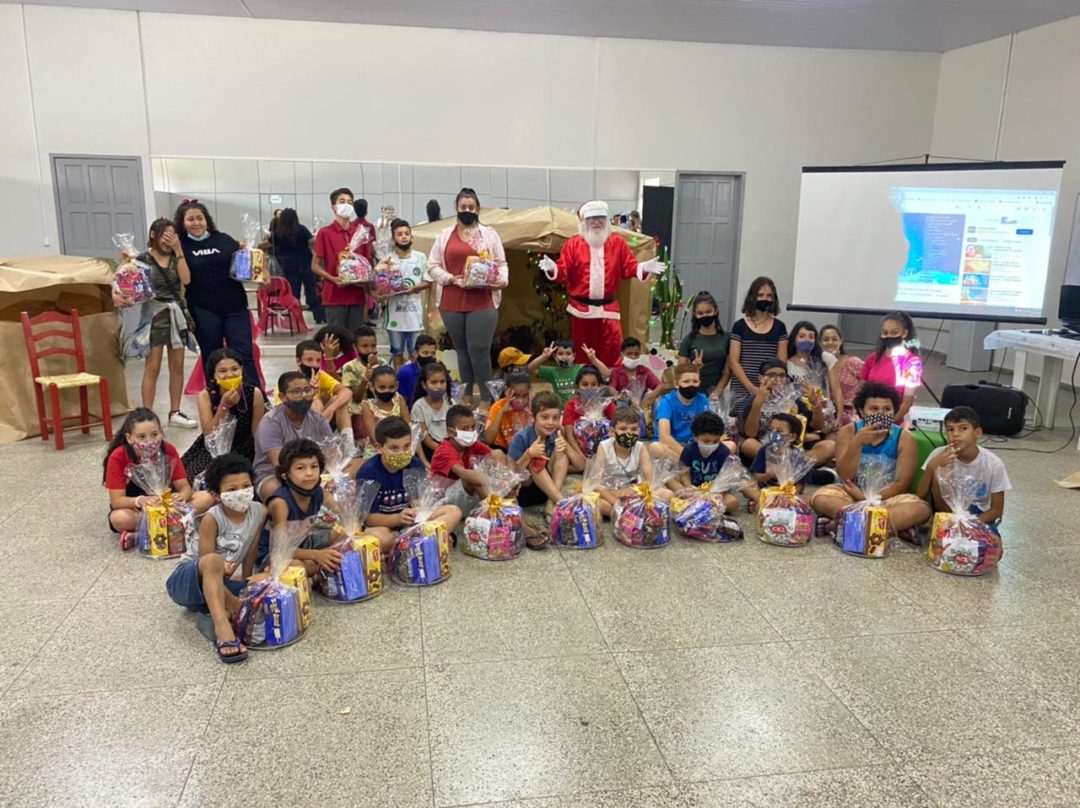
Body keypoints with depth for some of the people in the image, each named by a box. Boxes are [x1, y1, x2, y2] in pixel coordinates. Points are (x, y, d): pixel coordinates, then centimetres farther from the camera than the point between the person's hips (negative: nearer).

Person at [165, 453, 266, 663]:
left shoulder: (259, 512, -8)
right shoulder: (212, 519, -22)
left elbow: (250, 555, 1)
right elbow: (207, 563, -22)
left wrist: (246, 592, -1)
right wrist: (233, 601, -27)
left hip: (219, 583, 5)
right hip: (187, 582, -5)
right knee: (213, 561, -41)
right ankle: (222, 627, -49)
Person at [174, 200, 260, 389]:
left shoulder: (224, 240, 4)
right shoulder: (181, 246, 1)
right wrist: (178, 252, -17)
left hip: (235, 307, 0)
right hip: (204, 311, 0)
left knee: (244, 356, -2)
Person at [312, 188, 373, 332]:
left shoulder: (361, 232, 11)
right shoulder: (325, 233, -1)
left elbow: (368, 264, 16)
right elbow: (315, 265, 0)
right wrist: (333, 279, -15)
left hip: (357, 297, 4)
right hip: (334, 297, -4)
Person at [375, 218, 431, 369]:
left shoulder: (421, 257, 3)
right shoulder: (387, 260, -1)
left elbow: (428, 281, 3)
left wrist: (415, 288, -13)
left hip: (415, 313, 0)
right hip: (395, 313, 0)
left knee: (415, 352, 6)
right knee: (397, 351, 10)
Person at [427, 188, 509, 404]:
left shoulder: (489, 234, 10)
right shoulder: (445, 235, 12)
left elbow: (501, 263, 7)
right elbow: (432, 266, 8)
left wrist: (503, 280, -13)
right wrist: (449, 278, -9)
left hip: (483, 302, -2)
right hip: (452, 302, 2)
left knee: (479, 349, -8)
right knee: (462, 350, 10)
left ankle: (487, 398, 2)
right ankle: (466, 396, 19)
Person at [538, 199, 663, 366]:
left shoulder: (617, 242, 5)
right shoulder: (573, 243, 0)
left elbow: (629, 267, 6)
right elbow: (563, 271, -4)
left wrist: (644, 268, -13)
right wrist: (552, 268, -25)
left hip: (608, 308, 1)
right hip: (581, 308, -1)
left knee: (612, 350, -2)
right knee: (582, 352, 7)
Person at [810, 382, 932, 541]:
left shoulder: (904, 438, -5)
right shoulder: (848, 432, -4)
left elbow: (902, 483, -10)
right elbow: (845, 477, -12)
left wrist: (867, 497, -22)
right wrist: (857, 443, -27)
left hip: (886, 499, 0)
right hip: (851, 495, 0)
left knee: (921, 509, -29)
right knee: (820, 498, -30)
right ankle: (897, 525, -27)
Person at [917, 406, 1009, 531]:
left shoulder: (994, 464, -14)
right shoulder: (940, 455, -15)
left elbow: (997, 510, -6)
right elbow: (920, 496, -14)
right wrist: (931, 466, -28)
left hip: (980, 517, -1)